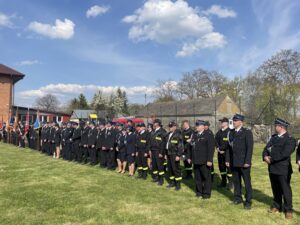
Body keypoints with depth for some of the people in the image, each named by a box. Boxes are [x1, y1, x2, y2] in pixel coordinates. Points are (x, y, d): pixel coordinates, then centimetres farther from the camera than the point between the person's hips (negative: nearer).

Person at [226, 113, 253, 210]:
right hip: (233, 162, 5)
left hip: (243, 162, -5)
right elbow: (229, 147, 11)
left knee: (247, 182, 3)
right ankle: (238, 198, 27)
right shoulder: (231, 132, 10)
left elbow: (249, 148, -11)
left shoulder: (247, 132, -6)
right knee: (236, 181, 12)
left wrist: (247, 162, -15)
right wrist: (227, 159, 8)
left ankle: (248, 201, 14)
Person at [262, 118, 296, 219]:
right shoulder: (274, 137, 14)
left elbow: (284, 154, -22)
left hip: (283, 169, -7)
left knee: (285, 190, 3)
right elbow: (266, 148, 9)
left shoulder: (290, 139, -10)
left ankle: (288, 210, 15)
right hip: (272, 168, 7)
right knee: (275, 189, 16)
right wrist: (265, 156, -11)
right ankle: (276, 206, 28)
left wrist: (271, 159, -17)